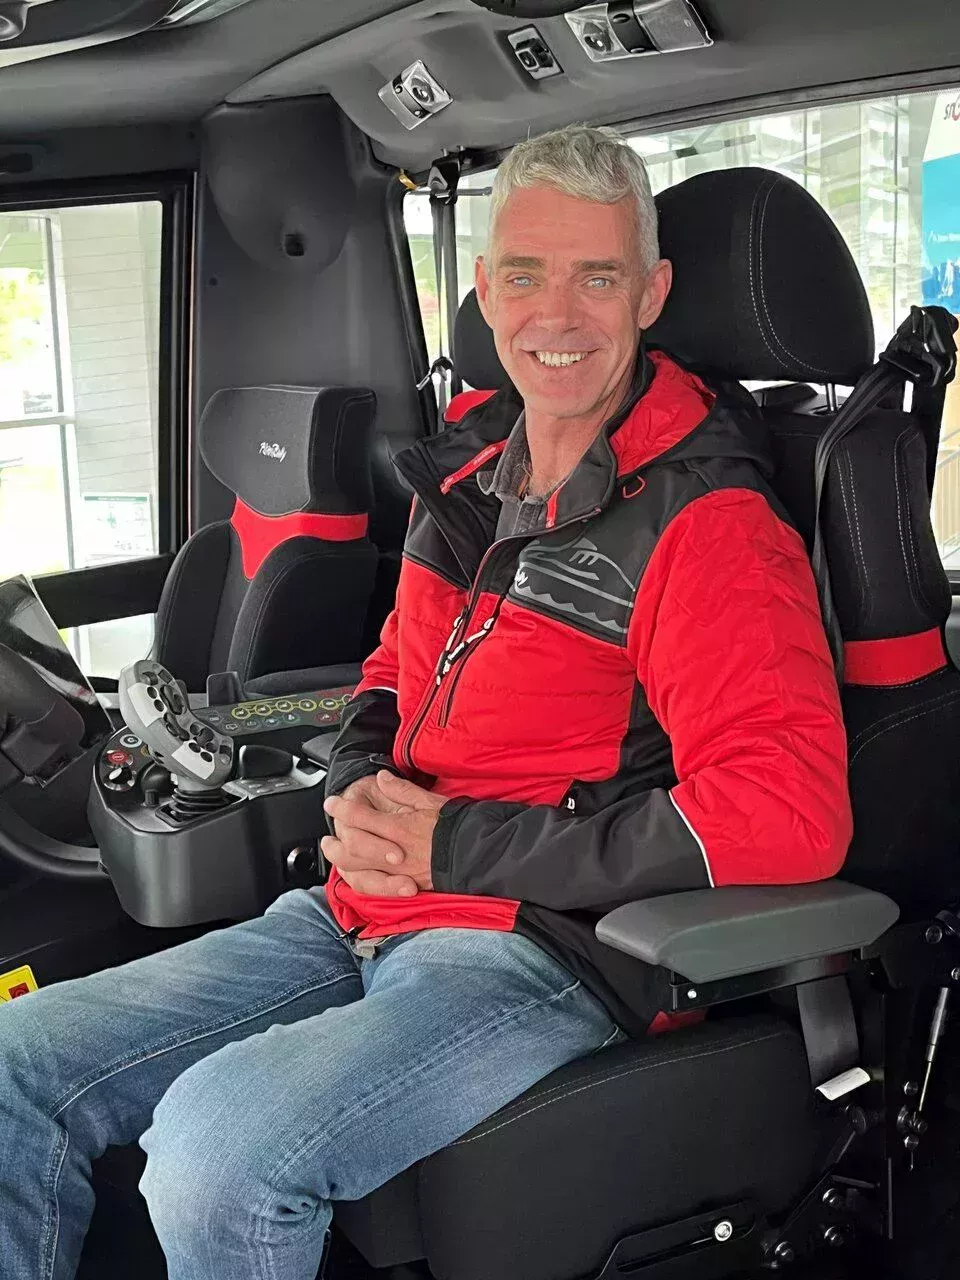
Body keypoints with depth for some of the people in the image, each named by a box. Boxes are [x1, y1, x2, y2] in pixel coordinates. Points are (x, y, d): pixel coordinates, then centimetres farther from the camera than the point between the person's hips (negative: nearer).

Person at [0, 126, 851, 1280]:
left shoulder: (703, 525, -13)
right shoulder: (465, 473, 11)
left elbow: (795, 813, -24)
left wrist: (457, 846, -18)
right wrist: (358, 792, -1)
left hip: (542, 950, -7)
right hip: (360, 917, 8)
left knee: (219, 1140, -31)